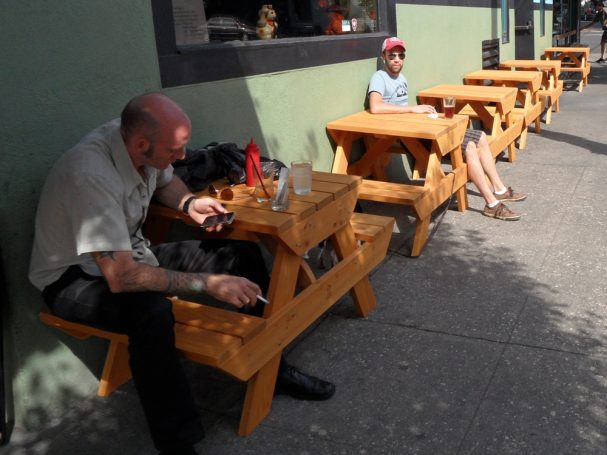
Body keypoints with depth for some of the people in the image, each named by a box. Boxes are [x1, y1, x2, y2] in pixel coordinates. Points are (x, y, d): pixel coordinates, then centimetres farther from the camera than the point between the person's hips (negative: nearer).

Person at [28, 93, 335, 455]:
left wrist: (189, 204, -10)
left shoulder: (139, 141, -11)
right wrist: (210, 283, -35)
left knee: (242, 253, -3)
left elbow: (166, 181, 12)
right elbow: (121, 277, -37)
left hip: (128, 255, 8)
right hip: (75, 277, -8)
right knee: (153, 311, -41)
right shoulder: (90, 176, -34)